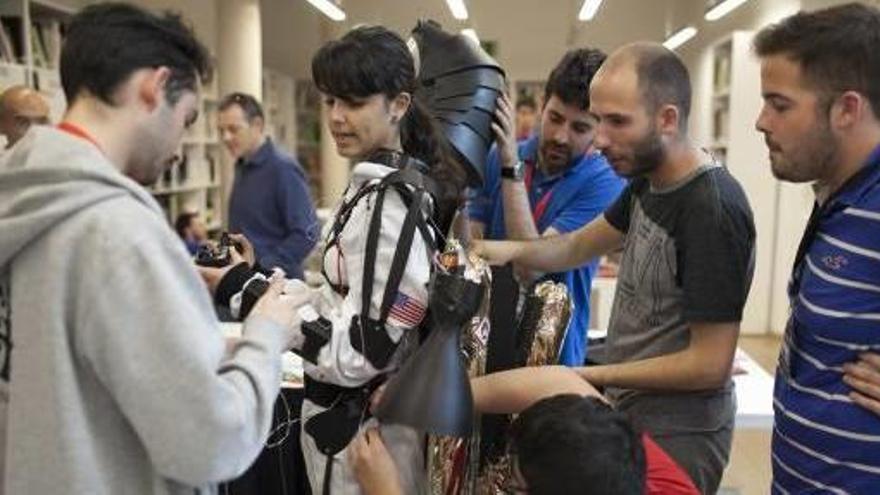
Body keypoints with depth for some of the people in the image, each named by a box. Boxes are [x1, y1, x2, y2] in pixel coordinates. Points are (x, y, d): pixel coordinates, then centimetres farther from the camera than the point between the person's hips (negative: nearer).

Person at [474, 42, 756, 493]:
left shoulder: (713, 210, -25)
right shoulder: (647, 180, 1)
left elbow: (709, 364, -23)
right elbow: (579, 245, 9)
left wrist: (587, 376, -19)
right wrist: (511, 249, -10)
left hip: (675, 437, -8)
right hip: (627, 412, 8)